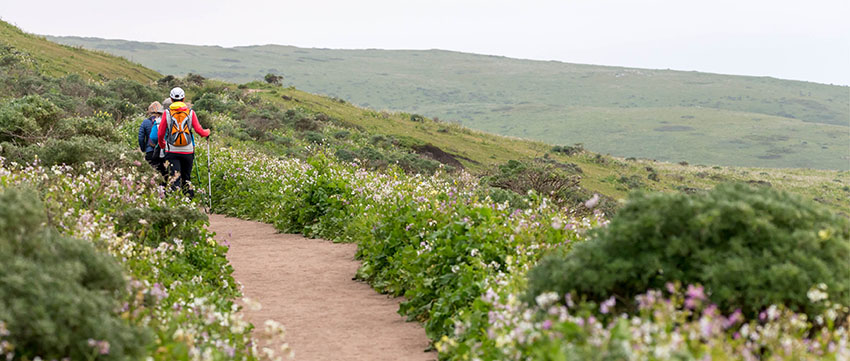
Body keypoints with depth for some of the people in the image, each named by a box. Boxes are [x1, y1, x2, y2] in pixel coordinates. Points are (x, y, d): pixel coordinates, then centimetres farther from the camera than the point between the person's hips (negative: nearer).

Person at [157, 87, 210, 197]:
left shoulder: (167, 112, 1)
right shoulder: (190, 112, 2)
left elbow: (160, 134, 1)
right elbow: (199, 131, -1)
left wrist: (162, 146, 20)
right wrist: (207, 132, 22)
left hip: (172, 151, -1)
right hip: (187, 151, 1)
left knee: (175, 179, -5)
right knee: (186, 179, 15)